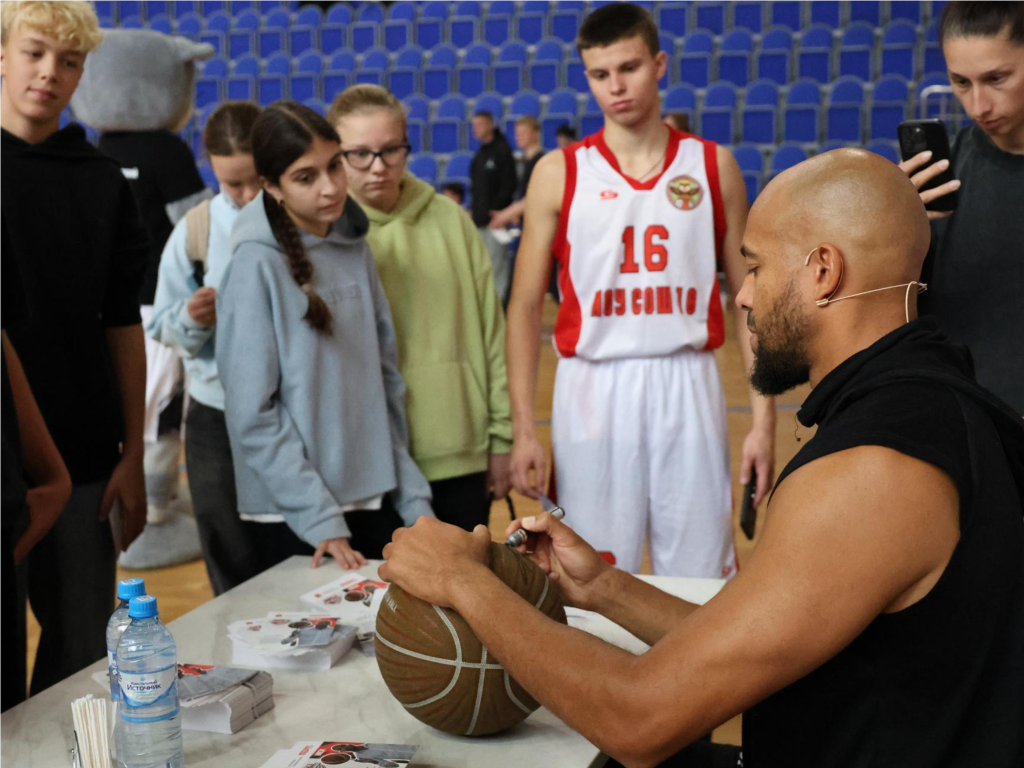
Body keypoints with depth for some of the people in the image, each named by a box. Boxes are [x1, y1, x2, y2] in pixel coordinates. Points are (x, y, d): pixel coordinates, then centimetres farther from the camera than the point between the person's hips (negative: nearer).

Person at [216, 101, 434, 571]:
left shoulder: (355, 249, 5)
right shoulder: (257, 266, -12)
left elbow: (386, 379, 9)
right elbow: (252, 416, -13)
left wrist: (413, 498, 5)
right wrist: (319, 518, -16)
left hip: (375, 499, 5)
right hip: (296, 519, -5)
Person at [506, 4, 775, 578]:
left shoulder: (713, 166, 6)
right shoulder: (559, 174, 3)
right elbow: (526, 306, 4)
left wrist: (764, 418, 0)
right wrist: (523, 428, -4)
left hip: (688, 389, 1)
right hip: (593, 389, 0)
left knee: (702, 582, 7)